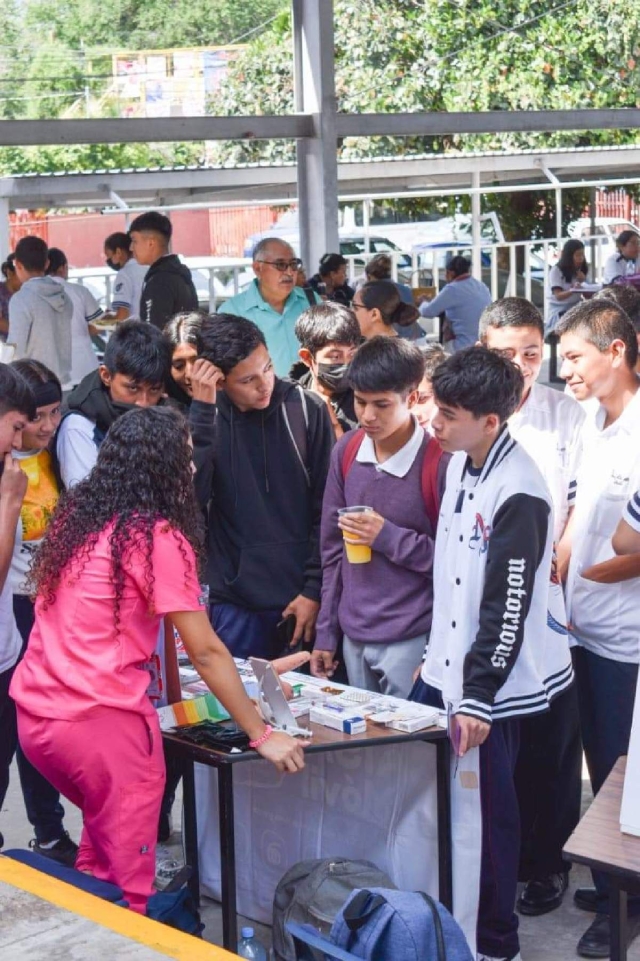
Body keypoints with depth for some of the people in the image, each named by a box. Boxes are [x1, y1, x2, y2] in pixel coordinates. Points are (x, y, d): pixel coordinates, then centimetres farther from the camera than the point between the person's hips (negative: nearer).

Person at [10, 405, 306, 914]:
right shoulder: (158, 538, -12)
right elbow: (206, 652, -12)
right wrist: (262, 735, -6)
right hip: (100, 721, -7)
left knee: (102, 828, 30)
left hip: (33, 711, 7)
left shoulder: (75, 514, 9)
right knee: (125, 879, 8)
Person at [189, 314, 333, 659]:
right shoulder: (204, 418, -1)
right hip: (235, 602, 1)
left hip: (302, 598, 0)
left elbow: (327, 510, -2)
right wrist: (203, 410, -18)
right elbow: (190, 497, -16)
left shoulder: (307, 409, -4)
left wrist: (315, 589, -5)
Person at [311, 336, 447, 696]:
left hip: (413, 640, -5)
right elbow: (333, 546, 11)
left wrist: (388, 537, -18)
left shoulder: (440, 462, -14)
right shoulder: (347, 451, 4)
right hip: (354, 636, 5)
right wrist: (326, 633, 11)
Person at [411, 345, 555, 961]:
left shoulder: (518, 494, -21)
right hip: (443, 672, 8)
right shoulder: (460, 465, 5)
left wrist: (479, 697, -18)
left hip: (489, 686, -8)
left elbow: (508, 608, -20)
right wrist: (434, 654, 16)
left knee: (488, 812, 5)